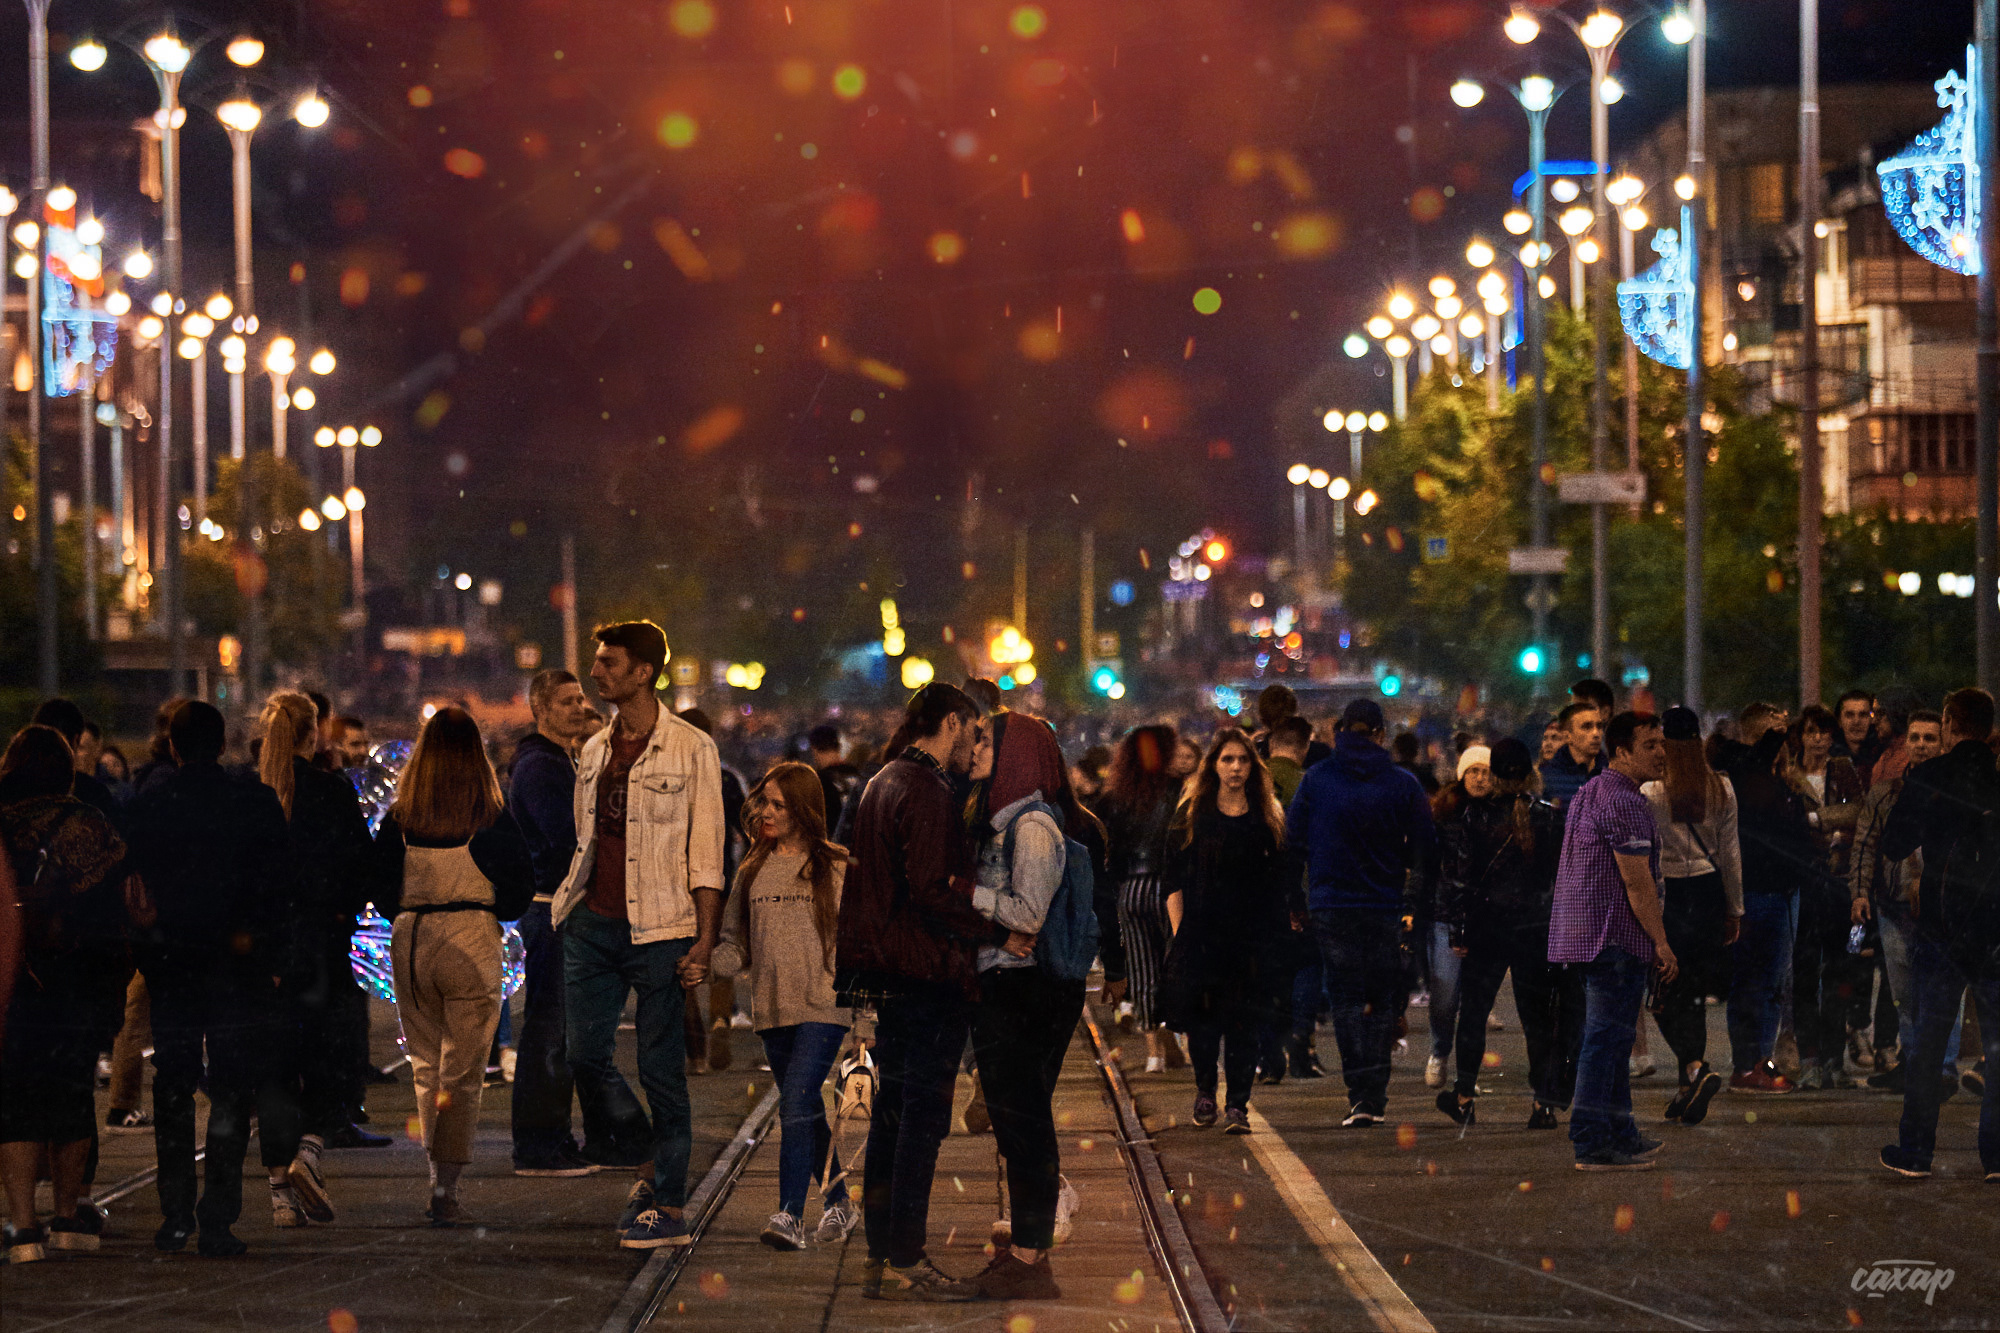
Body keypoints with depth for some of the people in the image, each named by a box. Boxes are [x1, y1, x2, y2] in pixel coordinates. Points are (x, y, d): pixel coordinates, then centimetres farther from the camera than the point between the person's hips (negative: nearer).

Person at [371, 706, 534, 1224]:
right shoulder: (490, 818, -8)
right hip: (471, 941, -3)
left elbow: (378, 883, 3)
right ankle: (446, 1188, -6)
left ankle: (440, 1177, 19)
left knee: (426, 1065, 17)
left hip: (410, 942, 3)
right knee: (462, 1070, 2)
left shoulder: (399, 816, -1)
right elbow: (520, 884, -4)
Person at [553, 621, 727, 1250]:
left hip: (658, 928, -6)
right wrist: (569, 905, 13)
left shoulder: (690, 749, -4)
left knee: (661, 1068, -2)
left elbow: (706, 851, -5)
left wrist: (704, 939, -10)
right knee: (584, 1053, 0)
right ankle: (648, 1157, 21)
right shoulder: (595, 751, 14)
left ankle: (668, 1205, 4)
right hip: (593, 924, 6)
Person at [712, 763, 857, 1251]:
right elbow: (736, 945, 14)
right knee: (807, 1112, 12)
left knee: (796, 1104, -17)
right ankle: (837, 1203, 26)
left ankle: (790, 1215, -20)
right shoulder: (751, 872, 13)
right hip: (771, 1009, 5)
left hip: (822, 1006, -5)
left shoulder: (835, 868, 1)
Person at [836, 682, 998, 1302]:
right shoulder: (927, 792, -15)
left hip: (888, 972, 10)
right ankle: (906, 1264, -6)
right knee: (923, 1118, -6)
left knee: (892, 1116, 13)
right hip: (929, 974, -10)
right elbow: (930, 893, -22)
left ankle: (881, 1256, 16)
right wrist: (999, 930, -16)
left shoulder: (883, 782, 16)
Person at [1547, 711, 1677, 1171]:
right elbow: (1637, 881, -19)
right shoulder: (1624, 802, -16)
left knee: (1612, 1036, 17)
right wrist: (1661, 943, -13)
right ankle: (1592, 1144, -8)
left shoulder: (1590, 793, 17)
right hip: (1616, 935, -11)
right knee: (1607, 1037, -8)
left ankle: (1621, 1134, 24)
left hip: (1585, 933, 11)